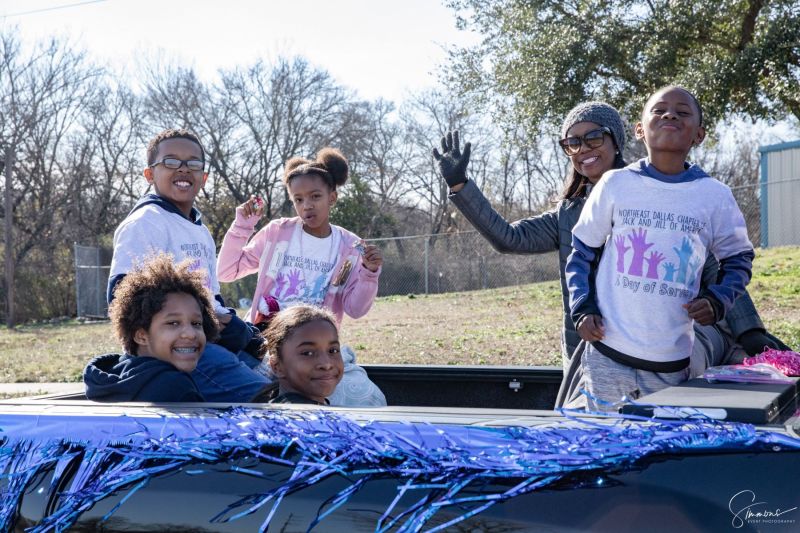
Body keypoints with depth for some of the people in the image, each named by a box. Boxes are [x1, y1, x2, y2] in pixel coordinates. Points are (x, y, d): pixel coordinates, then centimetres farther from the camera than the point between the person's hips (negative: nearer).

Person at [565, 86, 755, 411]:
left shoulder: (715, 196, 1)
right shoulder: (615, 184, 0)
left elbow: (738, 258, 14)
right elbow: (582, 251, 10)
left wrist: (717, 300, -4)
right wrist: (582, 308, -1)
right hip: (607, 354, 0)